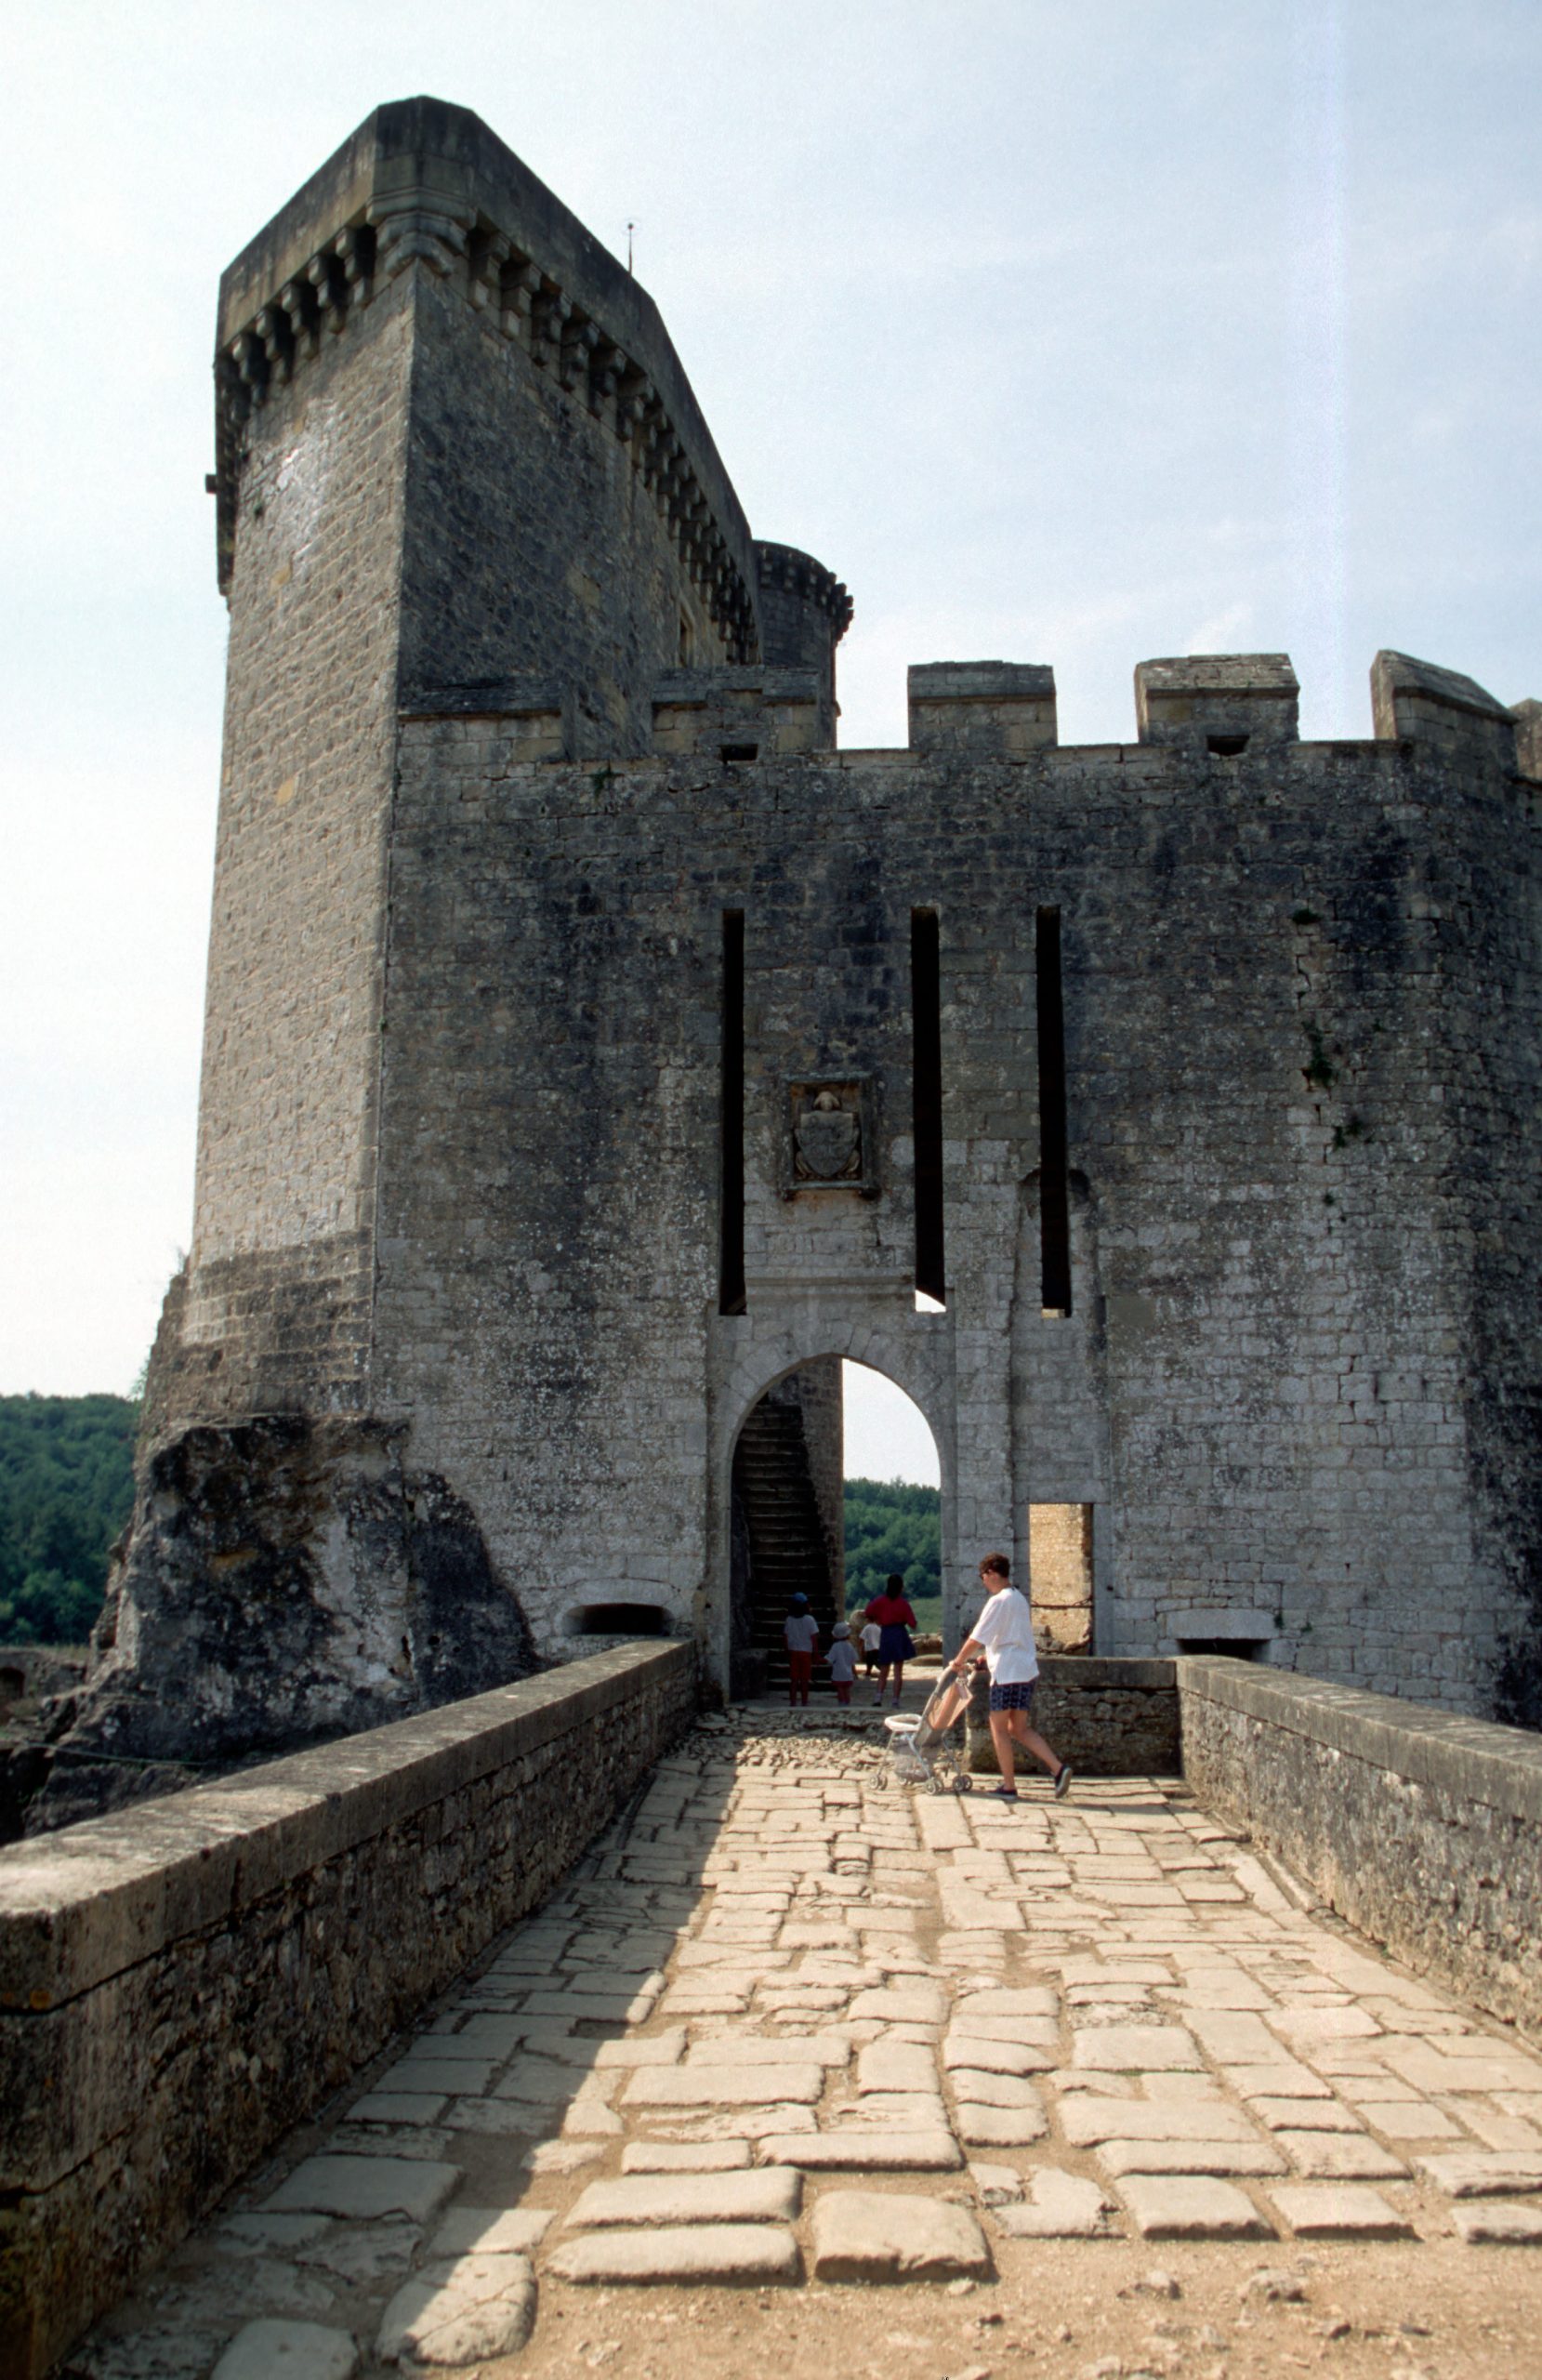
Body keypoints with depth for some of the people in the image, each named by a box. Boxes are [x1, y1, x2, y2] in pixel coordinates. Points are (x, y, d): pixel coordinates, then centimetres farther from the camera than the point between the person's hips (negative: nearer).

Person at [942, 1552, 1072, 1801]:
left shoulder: (998, 1601, -12)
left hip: (1007, 1672, -8)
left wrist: (957, 1662, 0)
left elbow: (976, 1640, -13)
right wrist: (989, 1656, 27)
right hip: (1027, 1670, 8)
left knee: (999, 1727, 4)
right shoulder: (1019, 1598, 15)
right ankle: (1058, 1768, -2)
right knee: (1019, 1728, 12)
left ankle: (1009, 1786, 6)